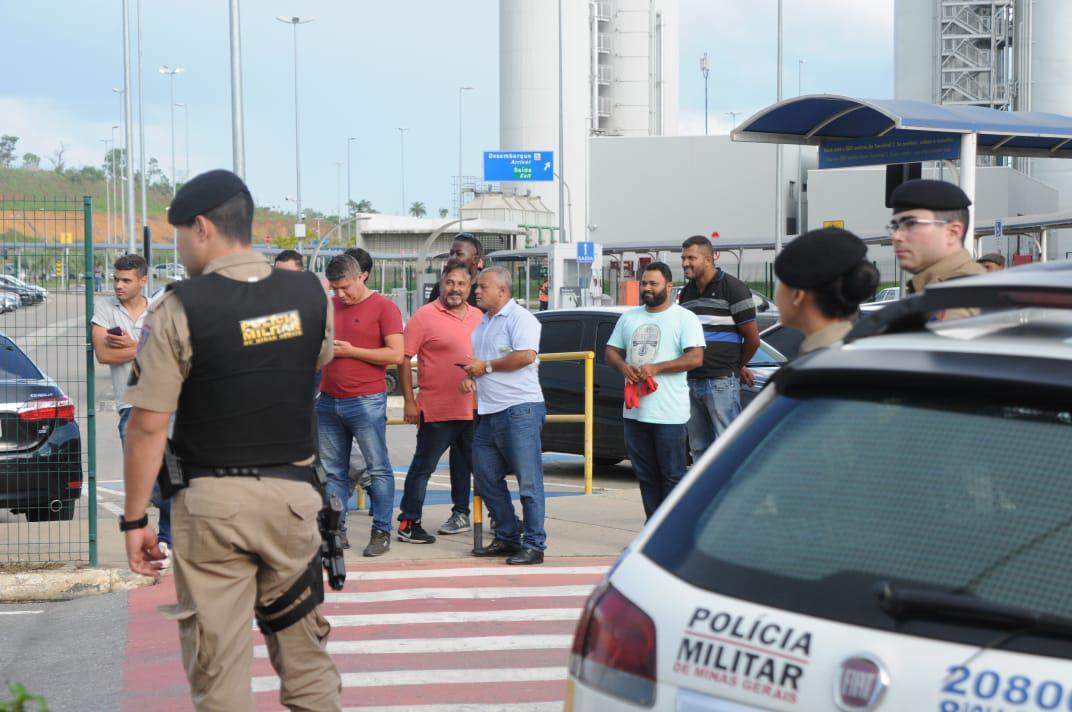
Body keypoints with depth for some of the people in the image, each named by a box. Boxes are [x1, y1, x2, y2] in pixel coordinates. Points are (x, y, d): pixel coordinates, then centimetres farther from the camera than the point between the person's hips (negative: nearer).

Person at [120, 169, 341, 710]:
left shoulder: (179, 309, -12)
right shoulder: (310, 294, 0)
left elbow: (148, 426, -12)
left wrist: (134, 519, -4)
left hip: (212, 502, -4)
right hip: (292, 493, 4)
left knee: (218, 665, 4)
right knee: (304, 651, 16)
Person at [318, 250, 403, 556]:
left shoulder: (383, 307, -5)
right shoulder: (330, 305, 14)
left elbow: (396, 354, -12)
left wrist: (350, 351, -12)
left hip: (366, 401, -6)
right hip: (328, 401, 6)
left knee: (378, 468, -1)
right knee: (332, 471, 7)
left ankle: (382, 532, 3)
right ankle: (336, 531, 13)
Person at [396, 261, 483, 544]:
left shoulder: (478, 316, 10)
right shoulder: (425, 316, -8)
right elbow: (403, 358, -8)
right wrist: (409, 401, -11)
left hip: (472, 409, 6)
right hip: (437, 410, -6)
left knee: (466, 464, 17)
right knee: (423, 466, -1)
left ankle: (461, 513, 31)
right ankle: (408, 523, 5)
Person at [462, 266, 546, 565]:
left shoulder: (520, 318, -8)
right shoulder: (483, 322, 20)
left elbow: (526, 355, -21)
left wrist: (486, 366, -13)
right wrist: (468, 375, 6)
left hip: (520, 409, -10)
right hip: (488, 413, 10)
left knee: (528, 481, -7)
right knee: (486, 477, 11)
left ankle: (534, 545, -4)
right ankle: (507, 538, 20)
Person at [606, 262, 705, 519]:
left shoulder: (684, 318, -1)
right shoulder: (628, 318, 17)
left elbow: (696, 358, -11)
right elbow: (611, 352, 19)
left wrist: (655, 368, -17)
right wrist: (623, 367, -4)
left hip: (669, 413, -6)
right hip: (635, 410, 6)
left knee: (672, 476, -3)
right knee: (645, 475, 9)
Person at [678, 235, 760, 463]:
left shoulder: (733, 288, -6)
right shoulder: (686, 293, 15)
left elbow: (752, 339, -5)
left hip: (721, 382, -7)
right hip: (692, 381, 7)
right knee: (698, 449, 11)